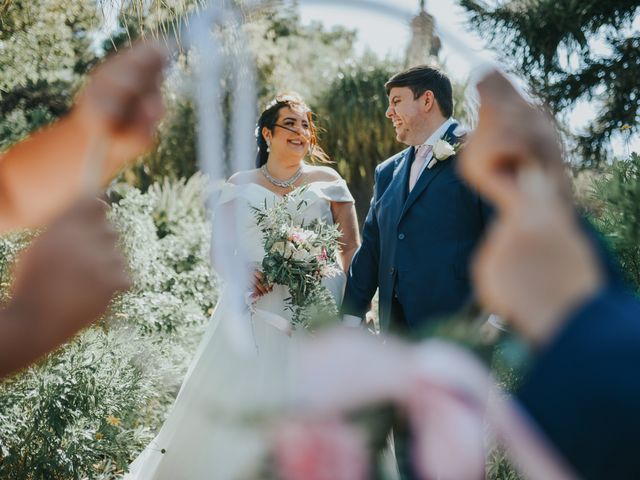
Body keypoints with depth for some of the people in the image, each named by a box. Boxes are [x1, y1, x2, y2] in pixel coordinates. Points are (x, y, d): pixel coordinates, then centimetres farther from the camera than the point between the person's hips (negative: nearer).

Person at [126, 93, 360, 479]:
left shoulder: (328, 182, 10)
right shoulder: (240, 186, 11)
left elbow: (352, 247, 6)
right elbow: (221, 250, 10)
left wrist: (346, 301, -7)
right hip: (253, 312, 0)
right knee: (233, 410, -5)